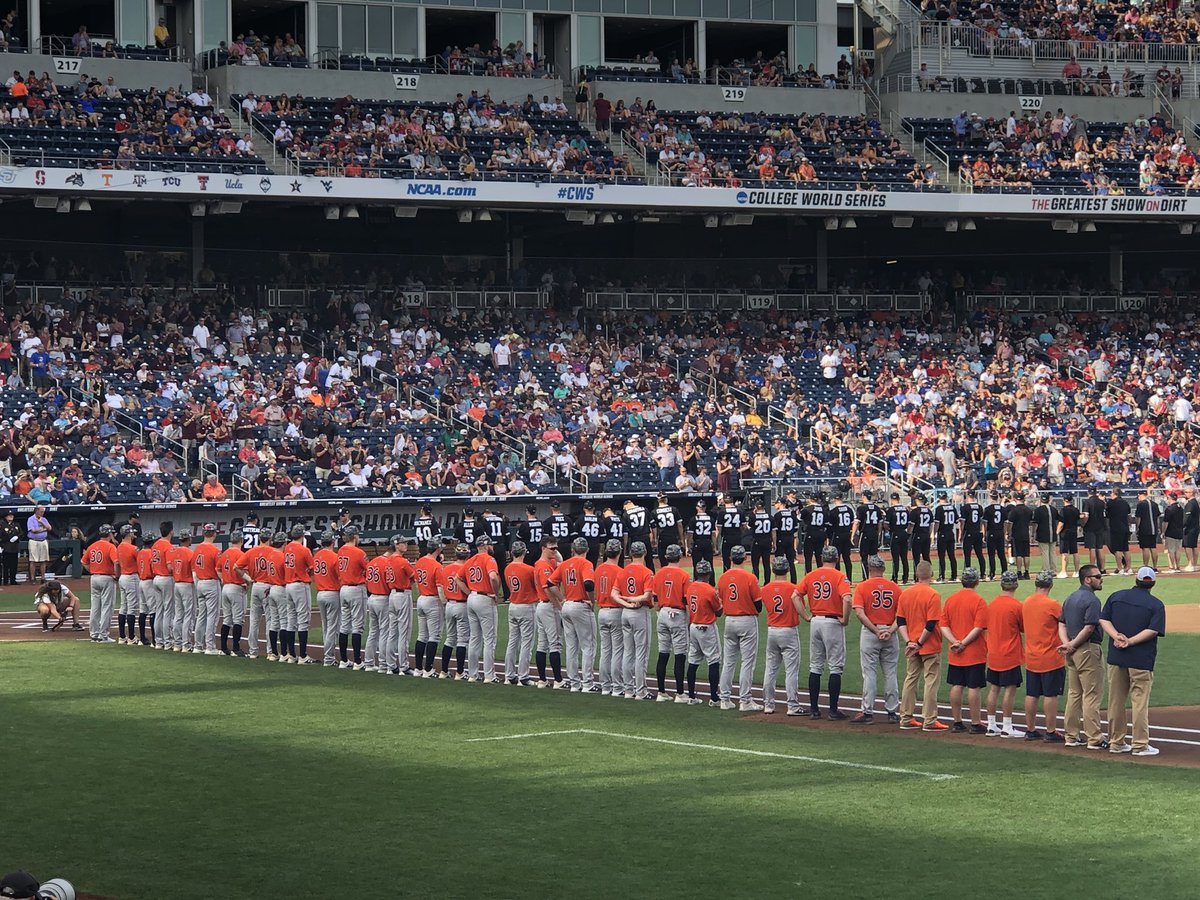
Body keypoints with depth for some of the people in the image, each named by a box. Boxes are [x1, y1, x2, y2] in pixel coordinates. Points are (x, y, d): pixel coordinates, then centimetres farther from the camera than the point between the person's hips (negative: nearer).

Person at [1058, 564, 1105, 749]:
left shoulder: (1070, 598, 14)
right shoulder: (1092, 600, -14)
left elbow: (1062, 624, 10)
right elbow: (1089, 628, -21)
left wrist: (1067, 644, -4)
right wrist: (1072, 645, -12)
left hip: (1072, 652, 9)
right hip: (1088, 650, -9)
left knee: (1074, 694, 14)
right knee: (1091, 695, -5)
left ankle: (1072, 736, 17)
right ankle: (1094, 739, -4)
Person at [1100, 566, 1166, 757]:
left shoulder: (1116, 597, 8)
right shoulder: (1156, 605, -4)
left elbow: (1103, 620, 1)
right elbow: (1153, 630, -15)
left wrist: (1117, 637, -10)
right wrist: (1129, 641, -15)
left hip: (1115, 658, 4)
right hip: (1141, 660, -4)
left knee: (1116, 700, 11)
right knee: (1140, 702, 0)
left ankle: (1116, 742, 16)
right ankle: (1140, 745, 0)